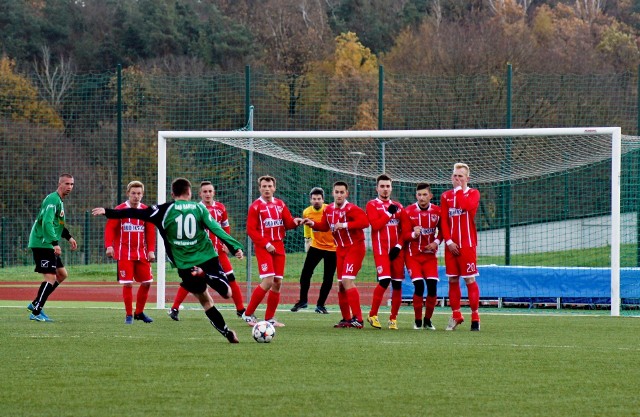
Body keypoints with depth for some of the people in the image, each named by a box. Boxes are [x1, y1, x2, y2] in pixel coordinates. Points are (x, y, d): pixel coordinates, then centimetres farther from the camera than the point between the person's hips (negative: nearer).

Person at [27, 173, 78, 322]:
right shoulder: (53, 199, -15)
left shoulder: (59, 201, 18)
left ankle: (35, 304, 16)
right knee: (50, 277, -13)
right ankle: (36, 313, -11)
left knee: (62, 274, 14)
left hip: (48, 245, 11)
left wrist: (69, 237, 24)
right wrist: (55, 243, -30)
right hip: (42, 244, -11)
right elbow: (47, 223, -25)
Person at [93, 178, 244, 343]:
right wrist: (235, 247, -2)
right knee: (227, 293, 11)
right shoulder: (199, 208, 2)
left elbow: (136, 213, -2)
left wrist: (108, 212, 3)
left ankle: (227, 332, 6)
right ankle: (209, 277, -14)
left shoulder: (166, 210, -1)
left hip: (186, 266, 0)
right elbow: (216, 229, -4)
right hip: (208, 259, 0)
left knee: (205, 300, 15)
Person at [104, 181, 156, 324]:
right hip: (124, 254, -4)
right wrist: (109, 246, -21)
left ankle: (139, 312, 22)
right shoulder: (120, 210, -5)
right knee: (127, 283, -7)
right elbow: (110, 228, -8)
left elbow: (150, 231, 8)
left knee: (147, 282, 5)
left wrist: (151, 250, 0)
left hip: (141, 254, 4)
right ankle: (129, 315, 5)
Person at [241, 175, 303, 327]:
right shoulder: (256, 206, -4)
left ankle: (269, 318, 15)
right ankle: (248, 314, -5)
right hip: (263, 247, -6)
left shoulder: (280, 204, 11)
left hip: (279, 247, 6)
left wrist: (295, 222, -16)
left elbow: (288, 223, 7)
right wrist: (266, 244, -17)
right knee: (268, 281, -17)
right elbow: (251, 230, -9)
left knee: (277, 283, 4)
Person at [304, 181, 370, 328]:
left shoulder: (351, 209, -17)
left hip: (354, 248, -8)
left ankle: (357, 319, -17)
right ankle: (346, 319, 21)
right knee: (341, 284, 9)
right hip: (341, 249, 8)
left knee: (347, 280, -19)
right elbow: (325, 226, 19)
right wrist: (313, 224, 0)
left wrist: (345, 225, -32)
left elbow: (365, 222, -31)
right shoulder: (329, 210, 5)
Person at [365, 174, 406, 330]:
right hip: (381, 249, -5)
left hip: (396, 250, 5)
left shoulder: (398, 206, 16)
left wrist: (399, 246, -2)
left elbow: (404, 230, 12)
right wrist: (389, 213, -9)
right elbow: (375, 225, -12)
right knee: (384, 281, -19)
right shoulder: (372, 205, 3)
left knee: (397, 284, 2)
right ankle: (373, 315, -6)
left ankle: (393, 319, 13)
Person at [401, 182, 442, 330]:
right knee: (419, 286, -15)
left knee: (432, 287, -8)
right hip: (413, 255, -2)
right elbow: (404, 235, -7)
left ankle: (428, 320, 10)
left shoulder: (437, 211, 1)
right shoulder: (408, 211, -6)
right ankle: (417, 321, 0)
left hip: (429, 254, 2)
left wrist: (436, 242, -3)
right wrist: (414, 234, -28)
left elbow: (442, 230, 15)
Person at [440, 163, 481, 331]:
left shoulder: (473, 194, 2)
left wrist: (459, 190, -8)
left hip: (467, 244, -4)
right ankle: (456, 315, 16)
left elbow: (467, 205, -21)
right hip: (451, 245, 4)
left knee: (470, 279, -5)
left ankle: (475, 316, 0)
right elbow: (444, 221, 5)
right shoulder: (446, 196, 11)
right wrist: (448, 241, -6)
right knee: (452, 280, 6)